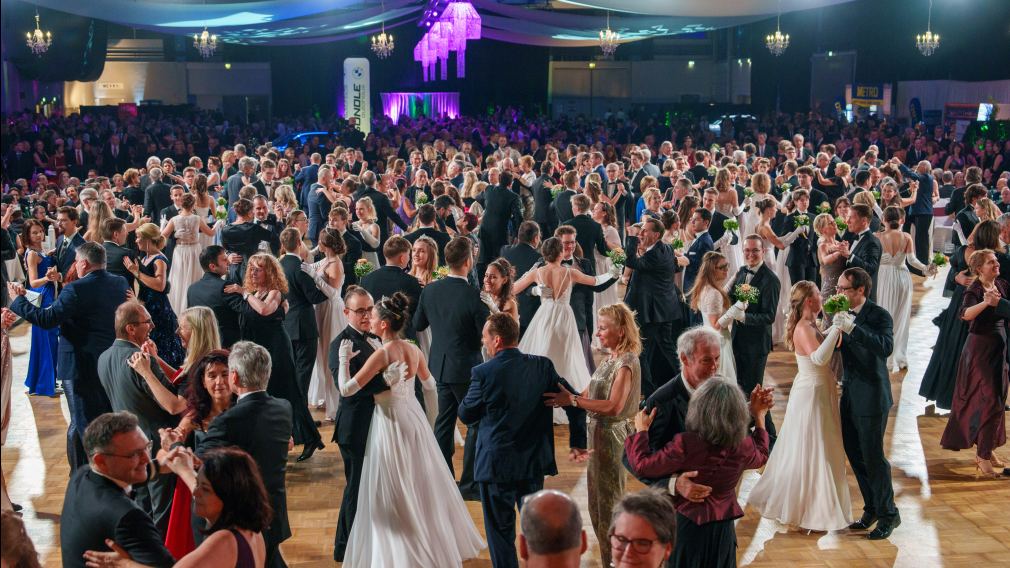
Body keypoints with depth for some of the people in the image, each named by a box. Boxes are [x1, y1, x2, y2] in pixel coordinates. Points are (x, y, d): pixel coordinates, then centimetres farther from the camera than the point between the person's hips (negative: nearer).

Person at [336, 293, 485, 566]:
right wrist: (430, 420, 24)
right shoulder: (414, 350, 1)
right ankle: (440, 542, 32)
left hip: (390, 424, -7)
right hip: (414, 419, 7)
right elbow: (430, 386, 13)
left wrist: (344, 360, -6)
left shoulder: (381, 354, -19)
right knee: (423, 483, 20)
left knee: (395, 491, 5)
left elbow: (347, 389, -21)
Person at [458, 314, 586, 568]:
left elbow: (466, 415, -4)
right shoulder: (543, 366, -4)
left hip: (496, 465, -4)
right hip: (535, 461, 4)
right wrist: (578, 441, 9)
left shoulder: (484, 372, -16)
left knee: (500, 530, 8)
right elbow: (573, 402, -2)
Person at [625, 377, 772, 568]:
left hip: (687, 526, -3)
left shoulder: (686, 444, -27)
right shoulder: (744, 447, -13)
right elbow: (761, 455, 13)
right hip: (722, 530, 3)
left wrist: (641, 430, -5)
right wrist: (759, 417, 22)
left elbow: (643, 464, -20)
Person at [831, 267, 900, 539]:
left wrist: (852, 328, -39)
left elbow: (886, 347, -31)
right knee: (854, 454, 13)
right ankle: (871, 509, 28)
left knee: (873, 456, -3)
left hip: (871, 397, -7)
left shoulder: (879, 315, -15)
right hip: (849, 395, 7)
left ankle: (888, 514, 11)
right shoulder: (843, 314, 5)